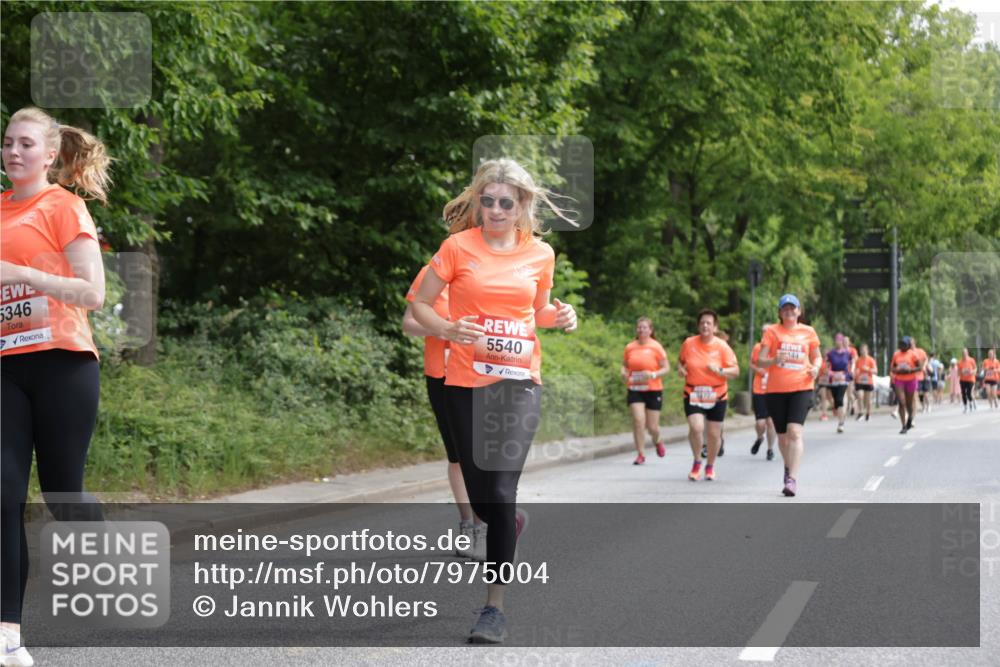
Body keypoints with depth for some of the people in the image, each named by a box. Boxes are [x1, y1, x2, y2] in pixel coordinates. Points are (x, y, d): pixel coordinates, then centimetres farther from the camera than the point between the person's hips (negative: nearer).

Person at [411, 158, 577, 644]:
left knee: (501, 491, -12)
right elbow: (420, 304, 1)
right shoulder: (458, 246, -3)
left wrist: (559, 317, 0)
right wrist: (449, 330, -18)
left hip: (519, 383, 0)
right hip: (466, 383, 0)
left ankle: (495, 606, -5)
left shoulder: (540, 254, 5)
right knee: (480, 495, 7)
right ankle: (511, 524, 44)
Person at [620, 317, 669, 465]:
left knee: (652, 426, 2)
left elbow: (666, 368, -4)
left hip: (653, 390, -2)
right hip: (635, 390, 2)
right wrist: (623, 373, -5)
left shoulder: (656, 347, -5)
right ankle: (641, 454, -4)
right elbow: (625, 364, 17)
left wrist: (653, 375, -20)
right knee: (638, 421, -13)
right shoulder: (630, 347, 3)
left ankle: (657, 441, 37)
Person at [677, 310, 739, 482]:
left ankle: (710, 466, 29)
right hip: (693, 395, 0)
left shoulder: (722, 346, -5)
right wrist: (680, 368, -6)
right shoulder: (689, 343, -1)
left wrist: (720, 371, -23)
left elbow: (735, 371, -5)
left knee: (714, 433, 5)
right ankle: (697, 461, 4)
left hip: (717, 396, 0)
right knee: (696, 427, -20)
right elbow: (680, 360, 17)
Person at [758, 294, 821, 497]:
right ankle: (788, 467, 39)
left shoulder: (808, 332, 9)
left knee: (795, 432, -18)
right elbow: (761, 361, 0)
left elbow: (817, 356, 20)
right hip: (776, 389, 1)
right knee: (782, 435, 10)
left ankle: (793, 479, -22)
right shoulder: (772, 331, 4)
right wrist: (774, 360, -22)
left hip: (801, 388, -1)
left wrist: (816, 368, -2)